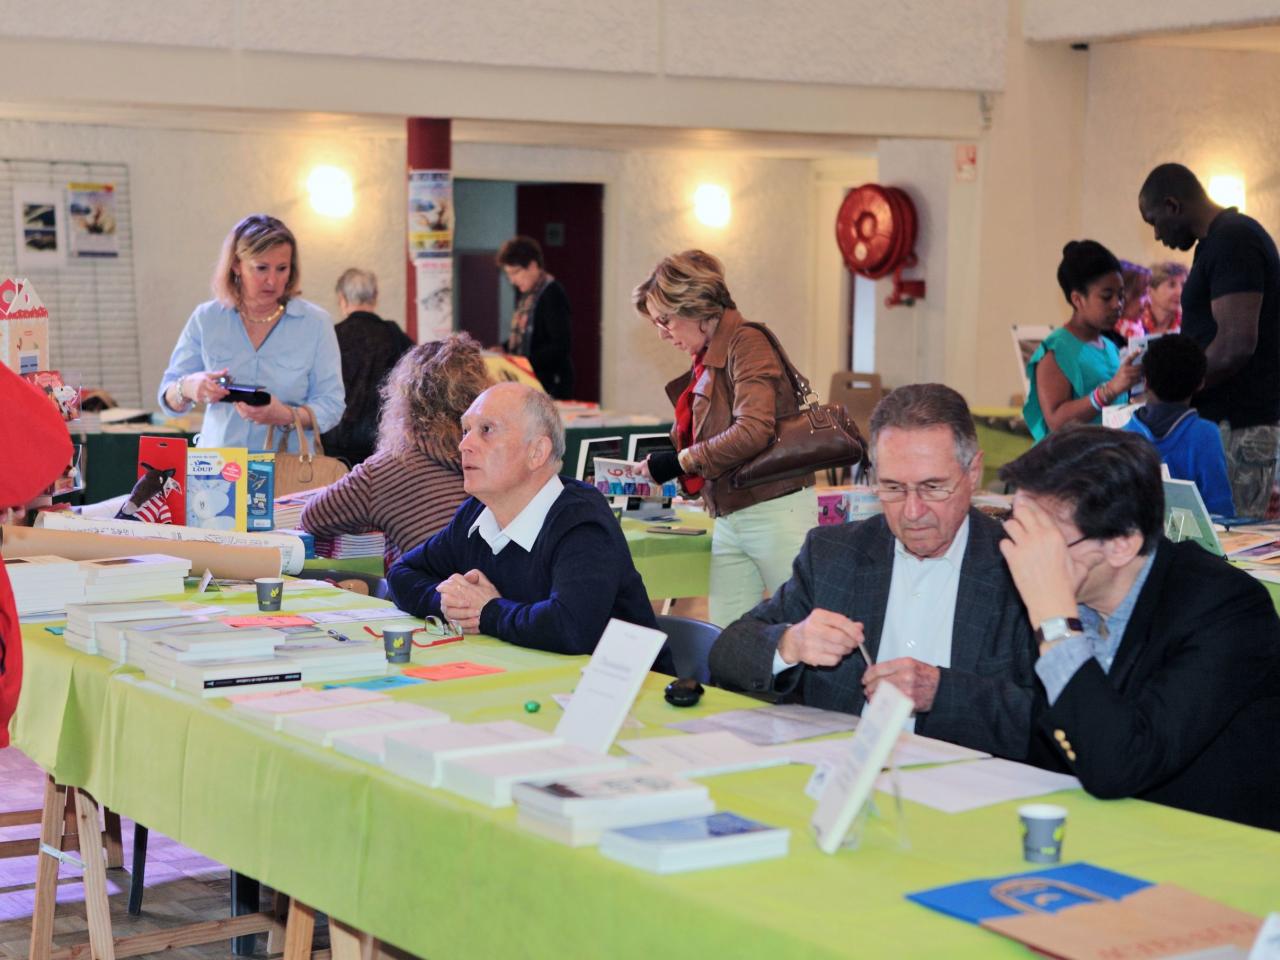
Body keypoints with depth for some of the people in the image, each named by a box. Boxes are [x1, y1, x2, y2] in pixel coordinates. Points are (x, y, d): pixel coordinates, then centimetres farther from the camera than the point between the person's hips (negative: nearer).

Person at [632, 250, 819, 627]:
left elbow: (753, 432, -22)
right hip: (729, 521, 9)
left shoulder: (745, 343, -10)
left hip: (776, 511, -8)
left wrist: (681, 461, -13)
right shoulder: (706, 360, 14)